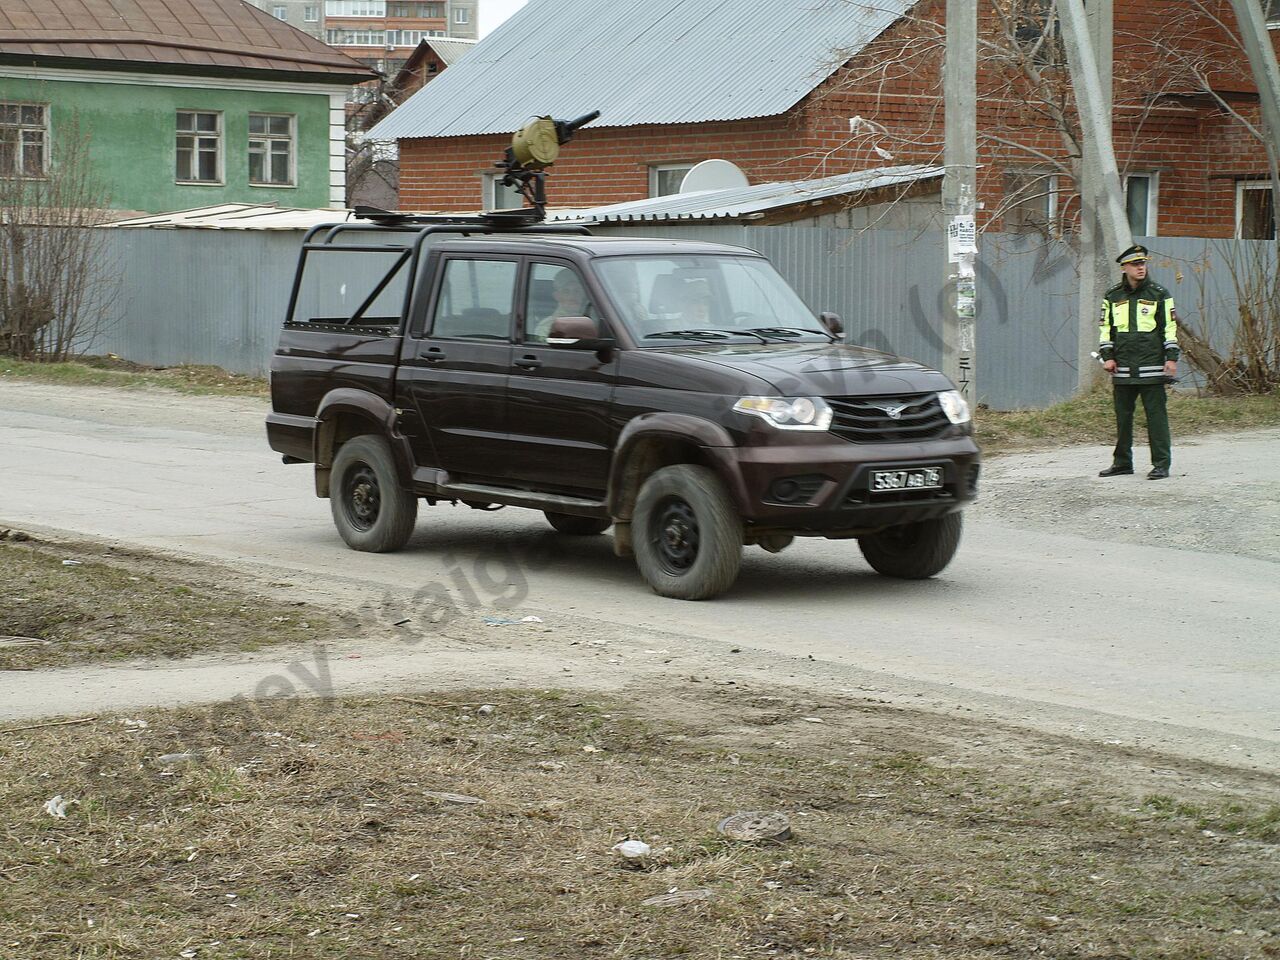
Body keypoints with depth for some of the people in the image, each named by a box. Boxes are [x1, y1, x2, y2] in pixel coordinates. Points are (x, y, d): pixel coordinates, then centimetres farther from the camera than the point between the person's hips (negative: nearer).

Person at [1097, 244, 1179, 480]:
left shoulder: (1159, 294, 4)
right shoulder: (1113, 297, 11)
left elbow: (1170, 328, 4)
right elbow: (1105, 328, 16)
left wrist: (1172, 358, -3)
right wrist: (1107, 356, 5)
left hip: (1151, 368, -3)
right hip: (1122, 369, 3)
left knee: (1156, 414, -4)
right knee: (1122, 416, 7)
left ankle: (1161, 463, -1)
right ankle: (1122, 462, 17)